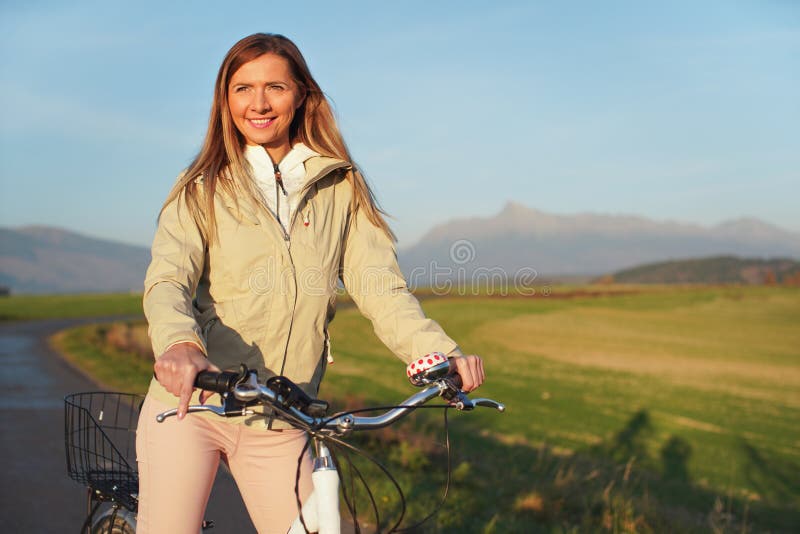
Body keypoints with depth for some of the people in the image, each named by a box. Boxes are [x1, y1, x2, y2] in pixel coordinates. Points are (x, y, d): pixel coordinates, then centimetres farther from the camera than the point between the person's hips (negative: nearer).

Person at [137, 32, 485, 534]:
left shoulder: (343, 188, 6)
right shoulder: (202, 190, 2)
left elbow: (380, 286, -5)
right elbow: (168, 280, -13)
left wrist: (439, 352, -24)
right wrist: (179, 343, -37)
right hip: (191, 403, -1)